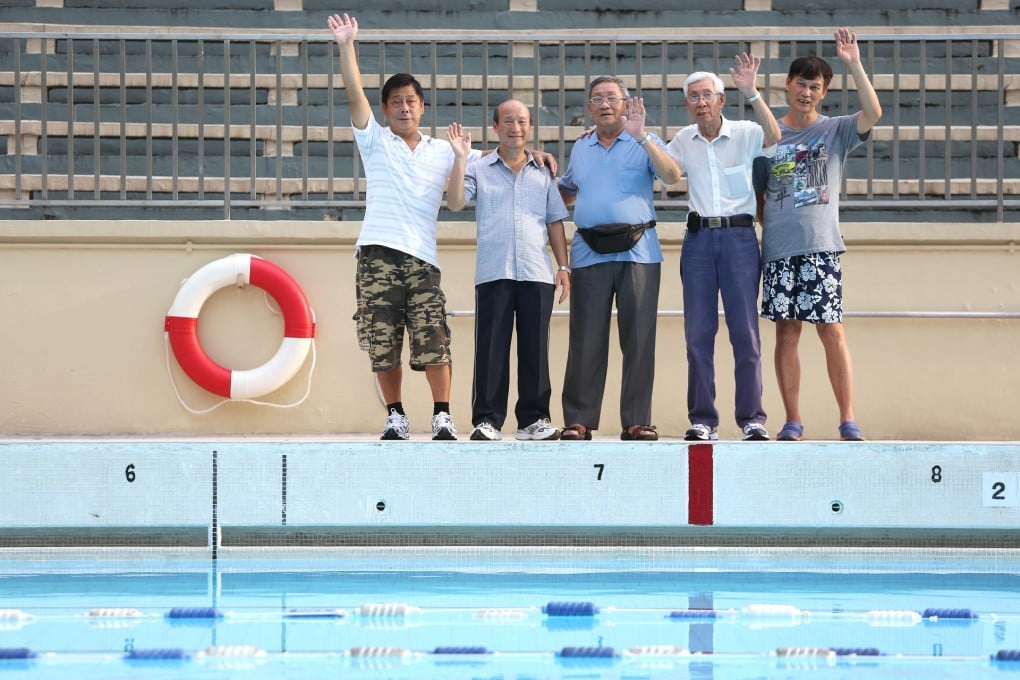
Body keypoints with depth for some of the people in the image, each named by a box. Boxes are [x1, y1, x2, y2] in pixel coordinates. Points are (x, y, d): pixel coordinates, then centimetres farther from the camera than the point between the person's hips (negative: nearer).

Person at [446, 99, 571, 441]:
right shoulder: (479, 170, 11)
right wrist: (460, 158, -9)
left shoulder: (543, 174, 17)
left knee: (535, 348, 1)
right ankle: (487, 420, -2)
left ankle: (534, 418, 7)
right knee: (491, 347, -4)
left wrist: (564, 266, 10)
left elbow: (555, 222, 17)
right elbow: (454, 202, -4)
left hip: (537, 273, 2)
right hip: (493, 273, -2)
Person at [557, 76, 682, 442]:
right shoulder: (580, 149, 19)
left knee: (639, 339, -3)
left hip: (637, 250, -3)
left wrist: (641, 136, -19)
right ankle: (578, 421, 1)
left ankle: (637, 421, 0)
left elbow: (672, 175, -12)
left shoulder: (645, 144, 7)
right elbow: (567, 192, 34)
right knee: (586, 340, -1)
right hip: (590, 253, 3)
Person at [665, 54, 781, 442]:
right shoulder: (684, 141, 12)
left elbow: (773, 137, -19)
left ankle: (752, 418, -1)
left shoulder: (744, 134, -1)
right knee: (698, 333, 2)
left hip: (739, 236, -3)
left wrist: (751, 93, -30)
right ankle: (702, 420, 6)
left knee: (745, 330, -5)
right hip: (698, 237, 3)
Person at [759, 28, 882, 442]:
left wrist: (854, 64, -17)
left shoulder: (835, 131, 6)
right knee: (786, 331, 3)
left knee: (832, 331, -4)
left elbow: (873, 113, -13)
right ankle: (792, 420, 7)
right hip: (778, 248, 2)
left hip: (821, 247, -2)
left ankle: (848, 419, 0)